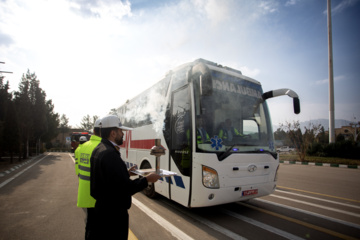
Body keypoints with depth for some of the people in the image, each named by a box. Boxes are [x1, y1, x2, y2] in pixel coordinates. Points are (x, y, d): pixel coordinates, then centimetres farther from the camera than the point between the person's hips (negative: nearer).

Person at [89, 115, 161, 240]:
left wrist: (126, 173, 12)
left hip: (102, 207, 10)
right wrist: (147, 179, -17)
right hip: (114, 212, -9)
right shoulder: (110, 154, -27)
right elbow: (124, 188, -28)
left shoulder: (98, 149, 5)